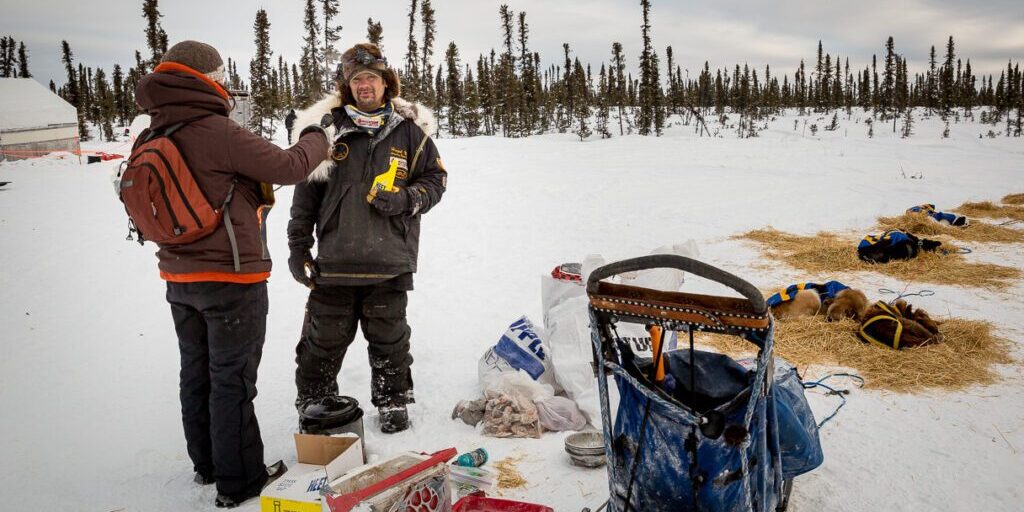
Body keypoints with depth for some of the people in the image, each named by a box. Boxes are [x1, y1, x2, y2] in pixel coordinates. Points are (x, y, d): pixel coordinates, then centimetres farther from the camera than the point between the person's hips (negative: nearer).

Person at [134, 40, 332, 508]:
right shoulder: (217, 132, -21)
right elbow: (289, 167, -18)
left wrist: (253, 198, 12)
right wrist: (317, 138, 1)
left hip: (179, 279, 8)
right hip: (231, 280, -7)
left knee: (196, 373, 18)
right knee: (232, 381, 3)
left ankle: (206, 463, 35)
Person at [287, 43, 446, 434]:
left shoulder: (409, 129, 3)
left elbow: (435, 178, 9)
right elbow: (306, 190, 6)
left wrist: (405, 199, -12)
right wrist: (298, 246, 4)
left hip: (389, 260, 0)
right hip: (334, 259, 0)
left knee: (389, 338, 13)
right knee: (324, 339, 9)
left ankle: (393, 402, 32)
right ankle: (312, 406, 29)